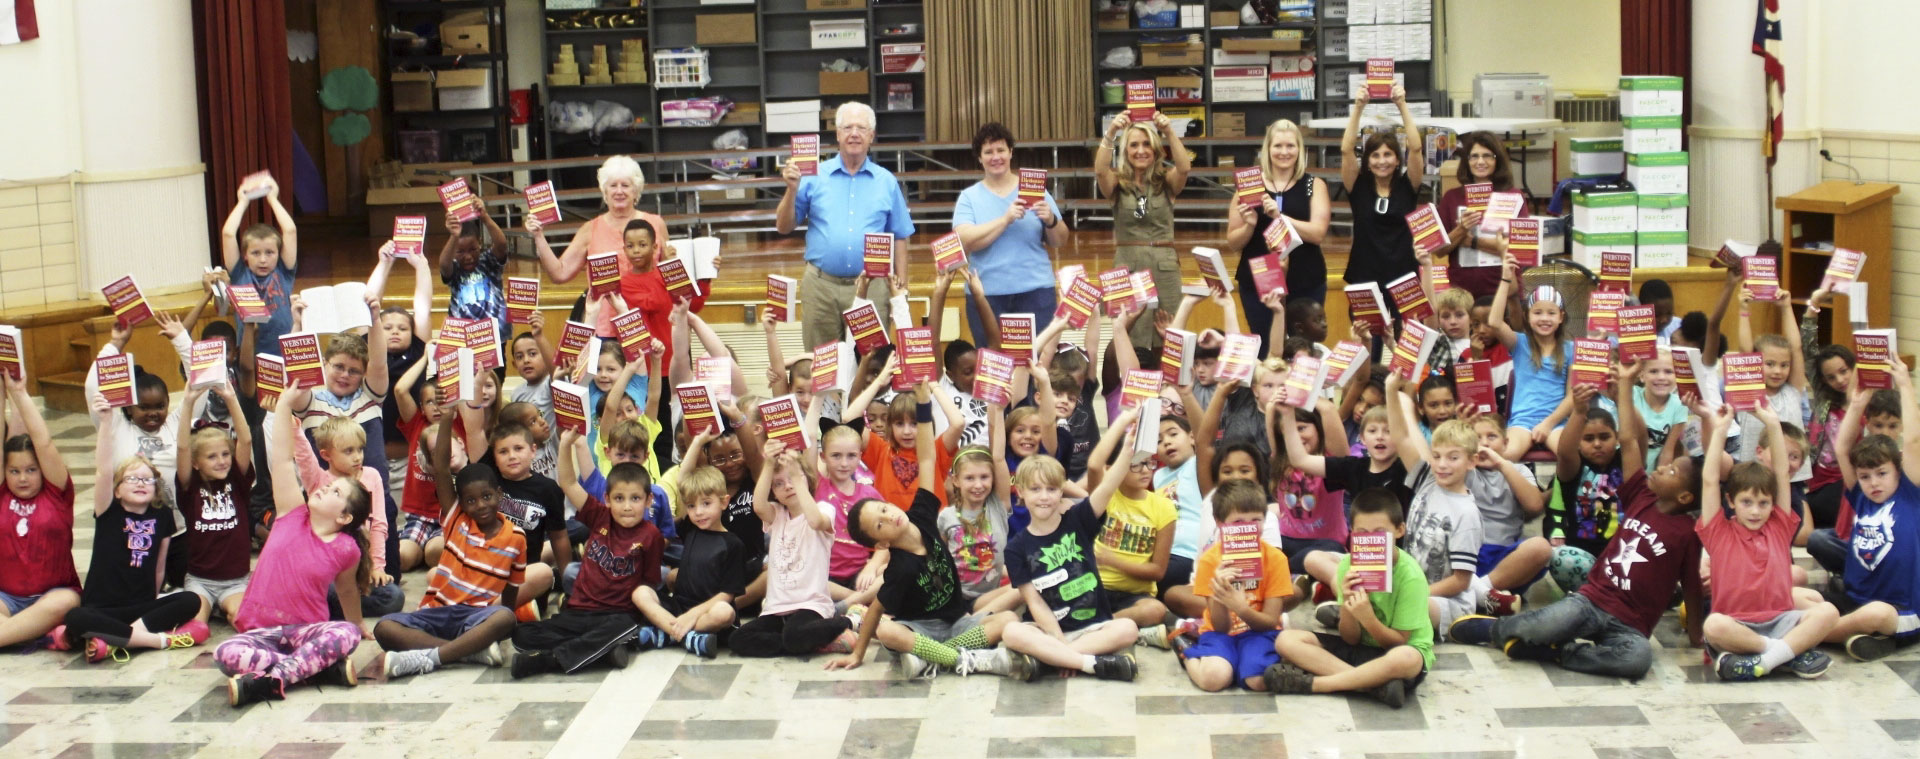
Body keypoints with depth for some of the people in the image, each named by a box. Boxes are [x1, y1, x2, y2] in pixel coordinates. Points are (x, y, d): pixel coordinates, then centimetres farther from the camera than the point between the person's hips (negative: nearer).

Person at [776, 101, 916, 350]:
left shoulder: (886, 182, 9)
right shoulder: (815, 177, 6)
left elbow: (899, 238, 10)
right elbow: (784, 227, 6)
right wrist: (792, 189, -8)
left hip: (870, 287, 0)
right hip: (821, 284, 0)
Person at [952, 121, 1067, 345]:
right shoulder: (969, 197, 5)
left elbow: (1059, 242, 8)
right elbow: (965, 241, -11)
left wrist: (1050, 220, -12)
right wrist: (1006, 219, -19)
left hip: (1035, 292, 0)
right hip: (986, 294, 0)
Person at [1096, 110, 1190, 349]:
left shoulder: (1166, 181, 6)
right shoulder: (1118, 183, 5)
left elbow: (1184, 167, -14)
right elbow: (1100, 170, -16)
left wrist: (1169, 132, -26)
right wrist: (1110, 133, -29)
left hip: (1164, 265, 0)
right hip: (1127, 264, 0)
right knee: (1131, 341, -3)